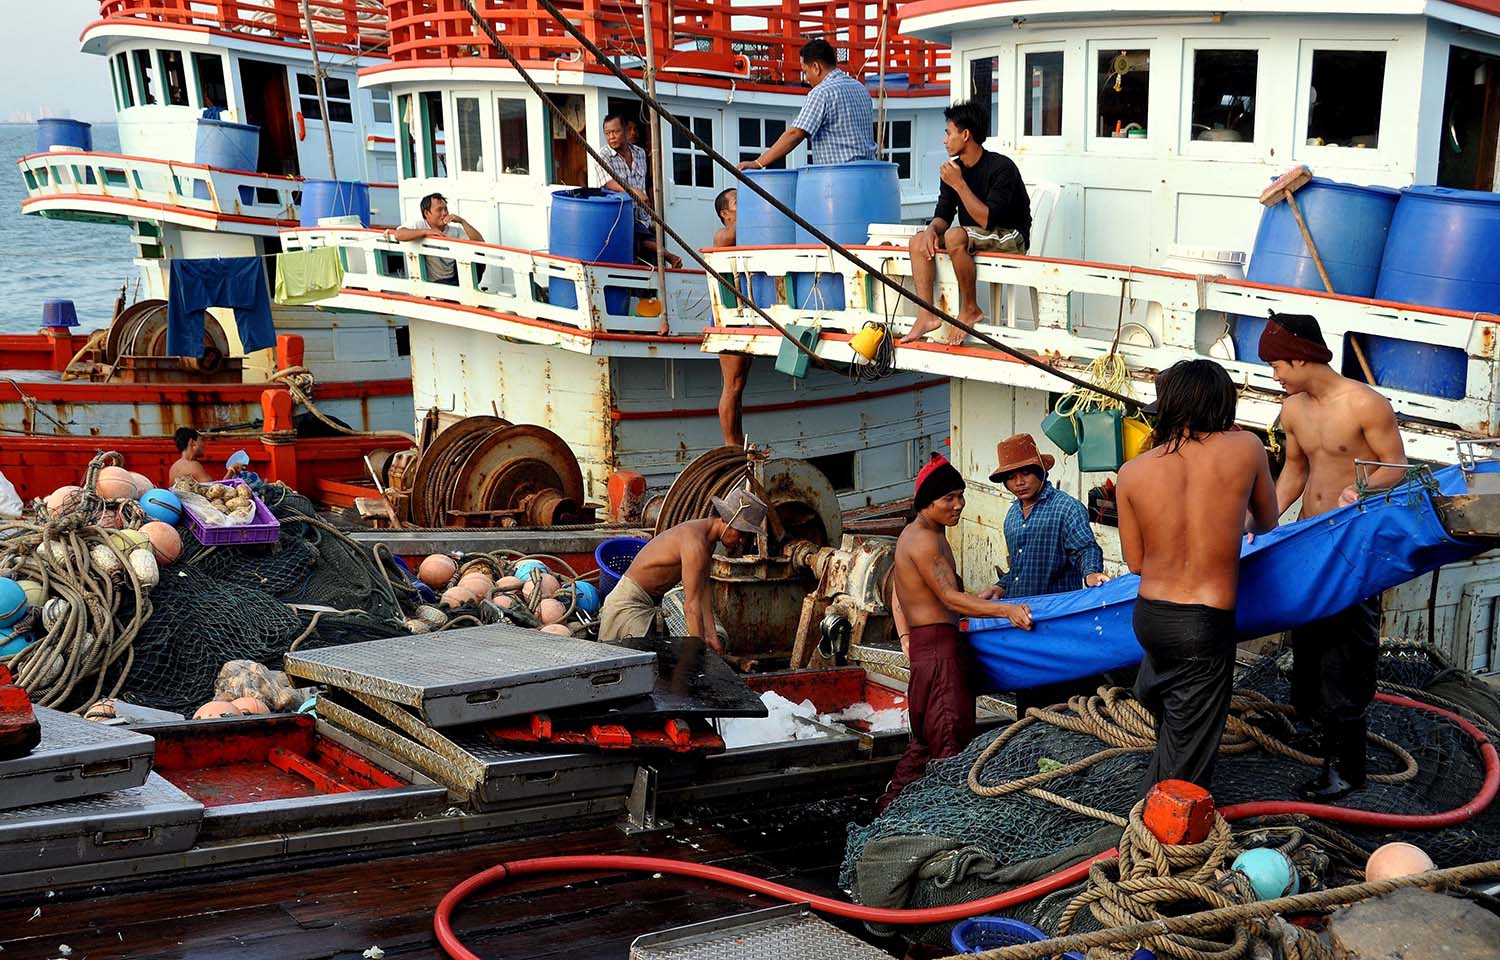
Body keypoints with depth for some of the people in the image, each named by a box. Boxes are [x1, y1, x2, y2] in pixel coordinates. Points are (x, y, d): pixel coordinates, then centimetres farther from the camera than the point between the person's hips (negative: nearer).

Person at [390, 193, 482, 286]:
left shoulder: (455, 231, 7)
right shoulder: (419, 226, -2)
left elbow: (480, 242, -5)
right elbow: (398, 235, -21)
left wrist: (462, 221, -11)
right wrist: (426, 231, -24)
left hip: (454, 280, 5)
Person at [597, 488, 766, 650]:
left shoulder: (708, 539, 3)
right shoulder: (696, 542, -29)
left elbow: (703, 593, 1)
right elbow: (691, 605, -31)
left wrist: (712, 639, -5)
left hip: (651, 602, 10)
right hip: (629, 602, -10)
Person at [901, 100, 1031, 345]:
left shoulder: (1001, 167, -19)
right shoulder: (953, 168, 4)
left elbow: (988, 219, -27)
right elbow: (943, 215, 5)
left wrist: (959, 184, -27)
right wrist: (933, 229, -19)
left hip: (1010, 238, -8)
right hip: (972, 238, 8)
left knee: (955, 236, -34)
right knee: (919, 241, -11)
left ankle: (970, 309, -17)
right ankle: (927, 315, -16)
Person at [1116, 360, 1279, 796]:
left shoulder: (1132, 473, -4)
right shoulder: (1245, 448, -9)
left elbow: (1135, 561, 4)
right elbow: (1267, 524, 8)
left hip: (1148, 616, 5)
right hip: (1205, 624, -5)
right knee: (1185, 762, 6)